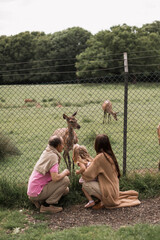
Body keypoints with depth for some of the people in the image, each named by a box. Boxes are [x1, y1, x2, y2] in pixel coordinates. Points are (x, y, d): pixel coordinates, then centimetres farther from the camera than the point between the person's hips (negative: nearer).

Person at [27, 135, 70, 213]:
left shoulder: (46, 152, 9)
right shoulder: (53, 156, -19)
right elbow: (55, 178, -28)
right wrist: (65, 172, -9)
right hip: (37, 192, -9)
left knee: (66, 190, 15)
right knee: (65, 180, -17)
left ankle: (38, 200, 12)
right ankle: (46, 205, -11)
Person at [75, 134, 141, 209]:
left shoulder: (100, 157, -20)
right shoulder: (110, 155, 4)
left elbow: (88, 176, -18)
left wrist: (83, 168, 0)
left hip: (109, 194, -8)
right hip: (115, 192, 8)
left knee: (85, 185, -11)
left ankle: (103, 202, -4)